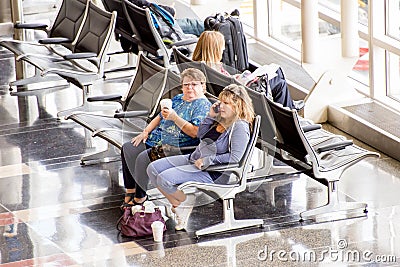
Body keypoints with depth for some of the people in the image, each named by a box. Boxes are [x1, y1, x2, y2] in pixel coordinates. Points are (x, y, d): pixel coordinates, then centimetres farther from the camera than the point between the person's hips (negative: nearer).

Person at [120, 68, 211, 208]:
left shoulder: (203, 105, -10)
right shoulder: (178, 99, 18)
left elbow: (195, 132, -21)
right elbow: (160, 117, 22)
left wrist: (175, 118, -24)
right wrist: (145, 132, 8)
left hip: (177, 147, -10)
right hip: (158, 138, 10)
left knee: (143, 158, -26)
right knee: (127, 148, -1)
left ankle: (139, 197, -11)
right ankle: (130, 192, 1)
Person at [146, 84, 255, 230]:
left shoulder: (240, 127, -17)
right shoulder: (221, 119, 9)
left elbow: (235, 158, -25)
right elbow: (200, 135, 18)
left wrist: (206, 160, -21)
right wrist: (210, 116, 3)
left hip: (212, 172, -10)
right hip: (194, 159, 10)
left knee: (164, 179, -24)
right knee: (153, 169, 2)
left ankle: (186, 202, 1)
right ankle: (176, 203, 7)